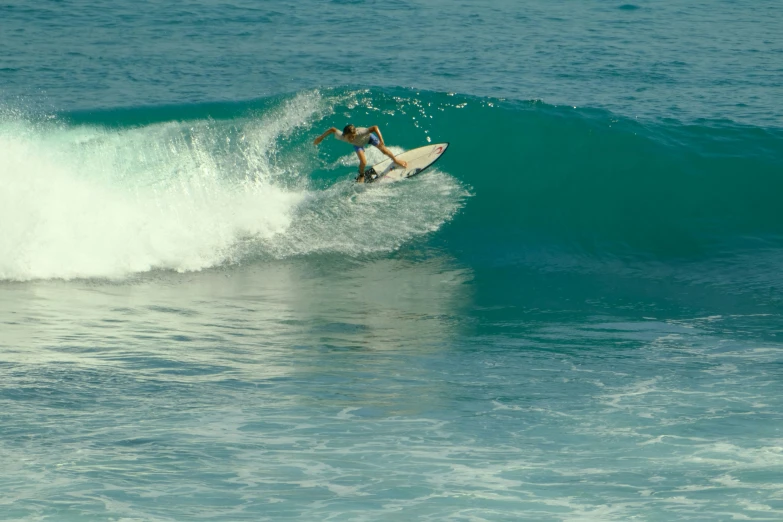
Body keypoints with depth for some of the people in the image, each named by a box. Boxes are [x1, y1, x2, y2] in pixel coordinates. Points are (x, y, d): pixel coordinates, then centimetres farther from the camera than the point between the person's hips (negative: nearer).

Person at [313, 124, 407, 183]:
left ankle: (395, 160, 40)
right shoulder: (341, 136, -41)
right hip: (358, 144, 1)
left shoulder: (360, 132, -49)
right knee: (363, 162, -15)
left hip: (368, 137, -1)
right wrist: (321, 138, -14)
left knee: (384, 150, 4)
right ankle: (361, 176, 21)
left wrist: (381, 141, -60)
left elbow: (375, 128, -52)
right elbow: (332, 130, -24)